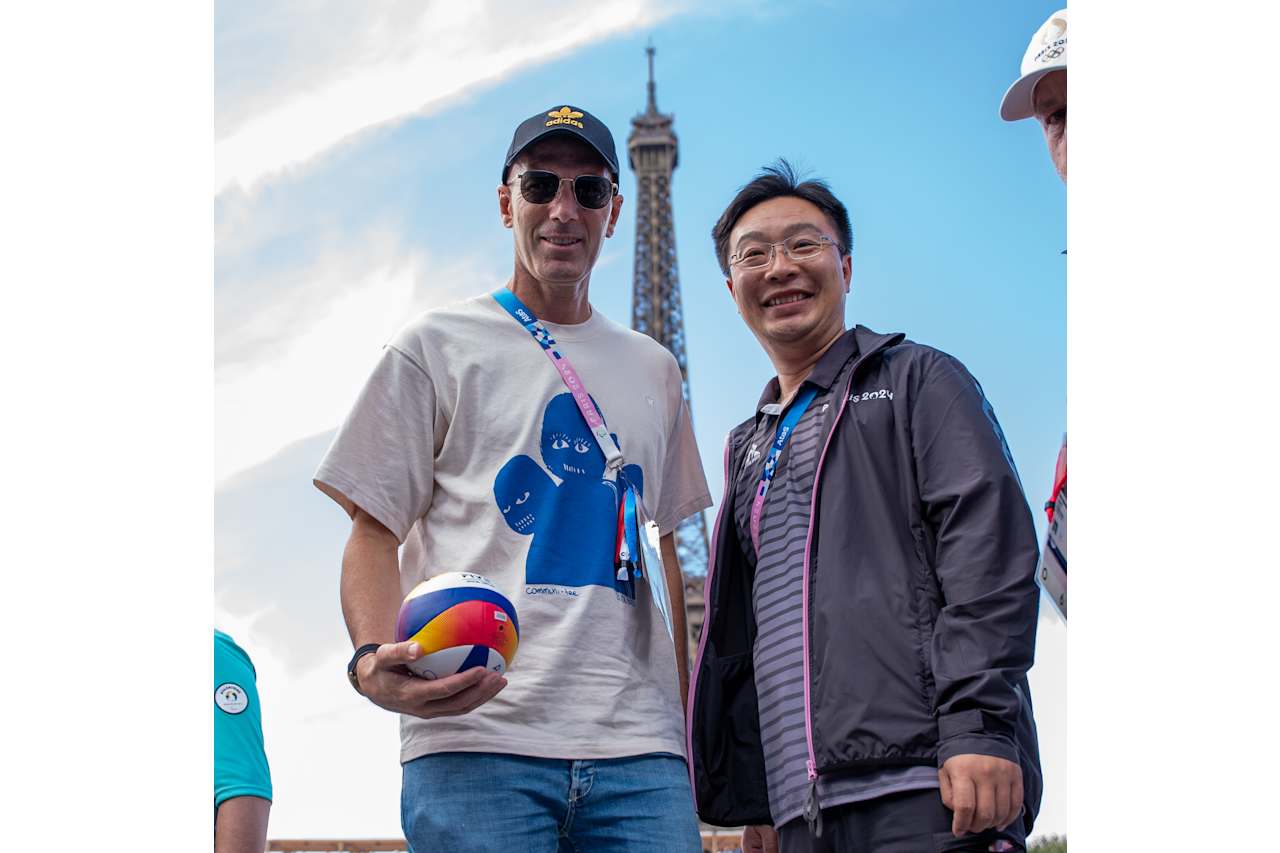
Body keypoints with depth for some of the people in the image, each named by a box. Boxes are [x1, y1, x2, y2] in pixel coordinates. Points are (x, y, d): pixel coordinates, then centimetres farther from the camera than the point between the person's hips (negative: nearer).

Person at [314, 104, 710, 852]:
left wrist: (688, 716, 14)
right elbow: (374, 531, 4)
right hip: (477, 741, -3)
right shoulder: (437, 348, 8)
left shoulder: (653, 369, 20)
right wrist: (374, 658, -16)